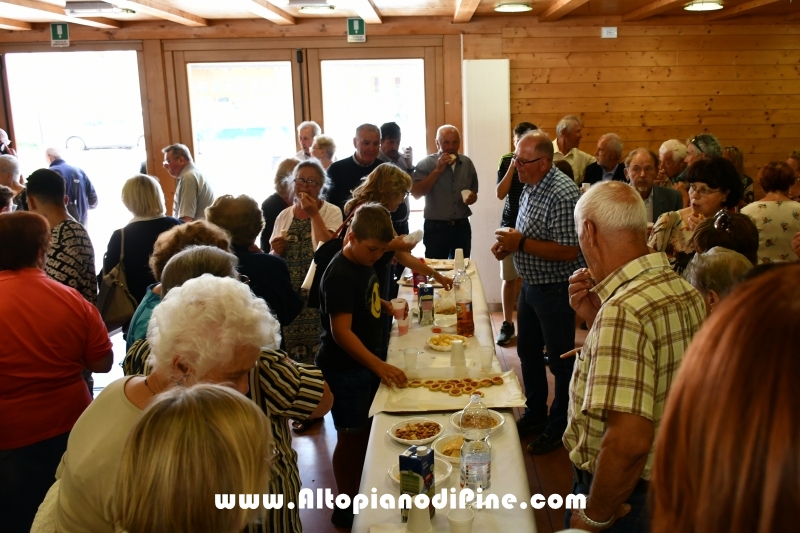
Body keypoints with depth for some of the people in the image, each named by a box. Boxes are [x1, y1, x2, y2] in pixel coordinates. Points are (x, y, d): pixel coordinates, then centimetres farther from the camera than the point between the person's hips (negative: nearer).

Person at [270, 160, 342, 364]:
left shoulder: (331, 212, -1)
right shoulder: (284, 215, 11)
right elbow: (273, 256, 19)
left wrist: (314, 214, -14)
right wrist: (276, 251, -4)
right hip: (289, 294, 4)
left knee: (318, 349, -6)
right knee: (291, 350, 3)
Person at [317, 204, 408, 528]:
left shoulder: (364, 263, 3)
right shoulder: (340, 276, -24)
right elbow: (341, 332, -28)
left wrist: (387, 306, 5)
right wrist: (379, 366, -32)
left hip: (366, 362, 8)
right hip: (345, 368, -8)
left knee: (364, 431, 18)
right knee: (351, 435, 4)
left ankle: (360, 494, 34)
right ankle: (345, 507, 20)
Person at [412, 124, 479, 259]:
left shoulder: (467, 163, 7)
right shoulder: (426, 164, -6)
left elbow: (474, 193, 18)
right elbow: (416, 193, -16)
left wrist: (472, 198, -6)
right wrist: (437, 170, -19)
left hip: (462, 227, 4)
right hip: (435, 228, -4)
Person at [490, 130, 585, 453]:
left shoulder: (562, 194, -24)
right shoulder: (531, 187, 6)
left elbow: (568, 251, -28)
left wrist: (521, 243, -26)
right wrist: (508, 245, 0)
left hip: (556, 289, -10)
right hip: (530, 284, 10)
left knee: (560, 360, 7)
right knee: (528, 352, 20)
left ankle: (559, 427, 24)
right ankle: (535, 414, 38)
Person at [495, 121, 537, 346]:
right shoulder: (507, 160, 1)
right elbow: (500, 194, -7)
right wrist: (513, 166, -15)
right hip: (511, 224, 2)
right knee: (509, 277, 5)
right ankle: (507, 324, 13)